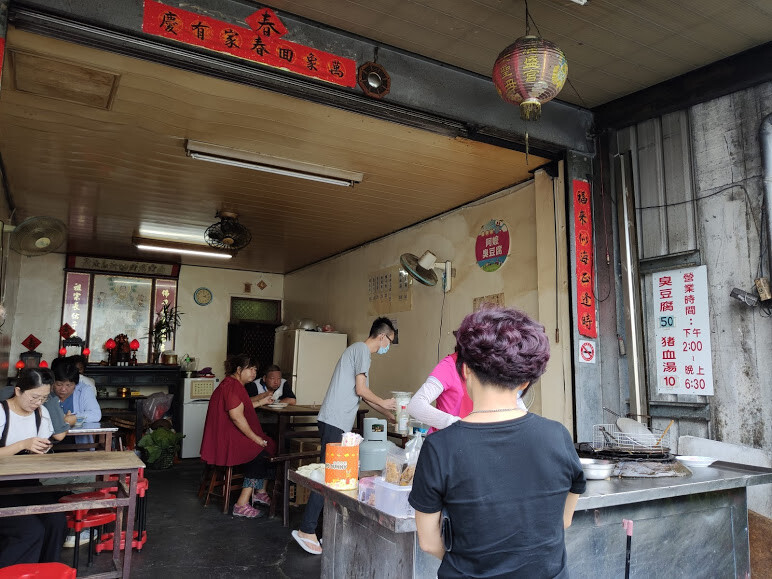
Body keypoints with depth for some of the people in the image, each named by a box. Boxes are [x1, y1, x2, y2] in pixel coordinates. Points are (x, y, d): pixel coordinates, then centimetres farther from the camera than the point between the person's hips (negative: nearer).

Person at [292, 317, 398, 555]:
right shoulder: (362, 349, -7)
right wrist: (384, 403, 5)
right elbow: (361, 390, -11)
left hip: (336, 422, 10)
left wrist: (389, 414, 31)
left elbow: (362, 394, 27)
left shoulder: (358, 350, 23)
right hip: (335, 422, -10)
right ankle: (307, 531, -5)